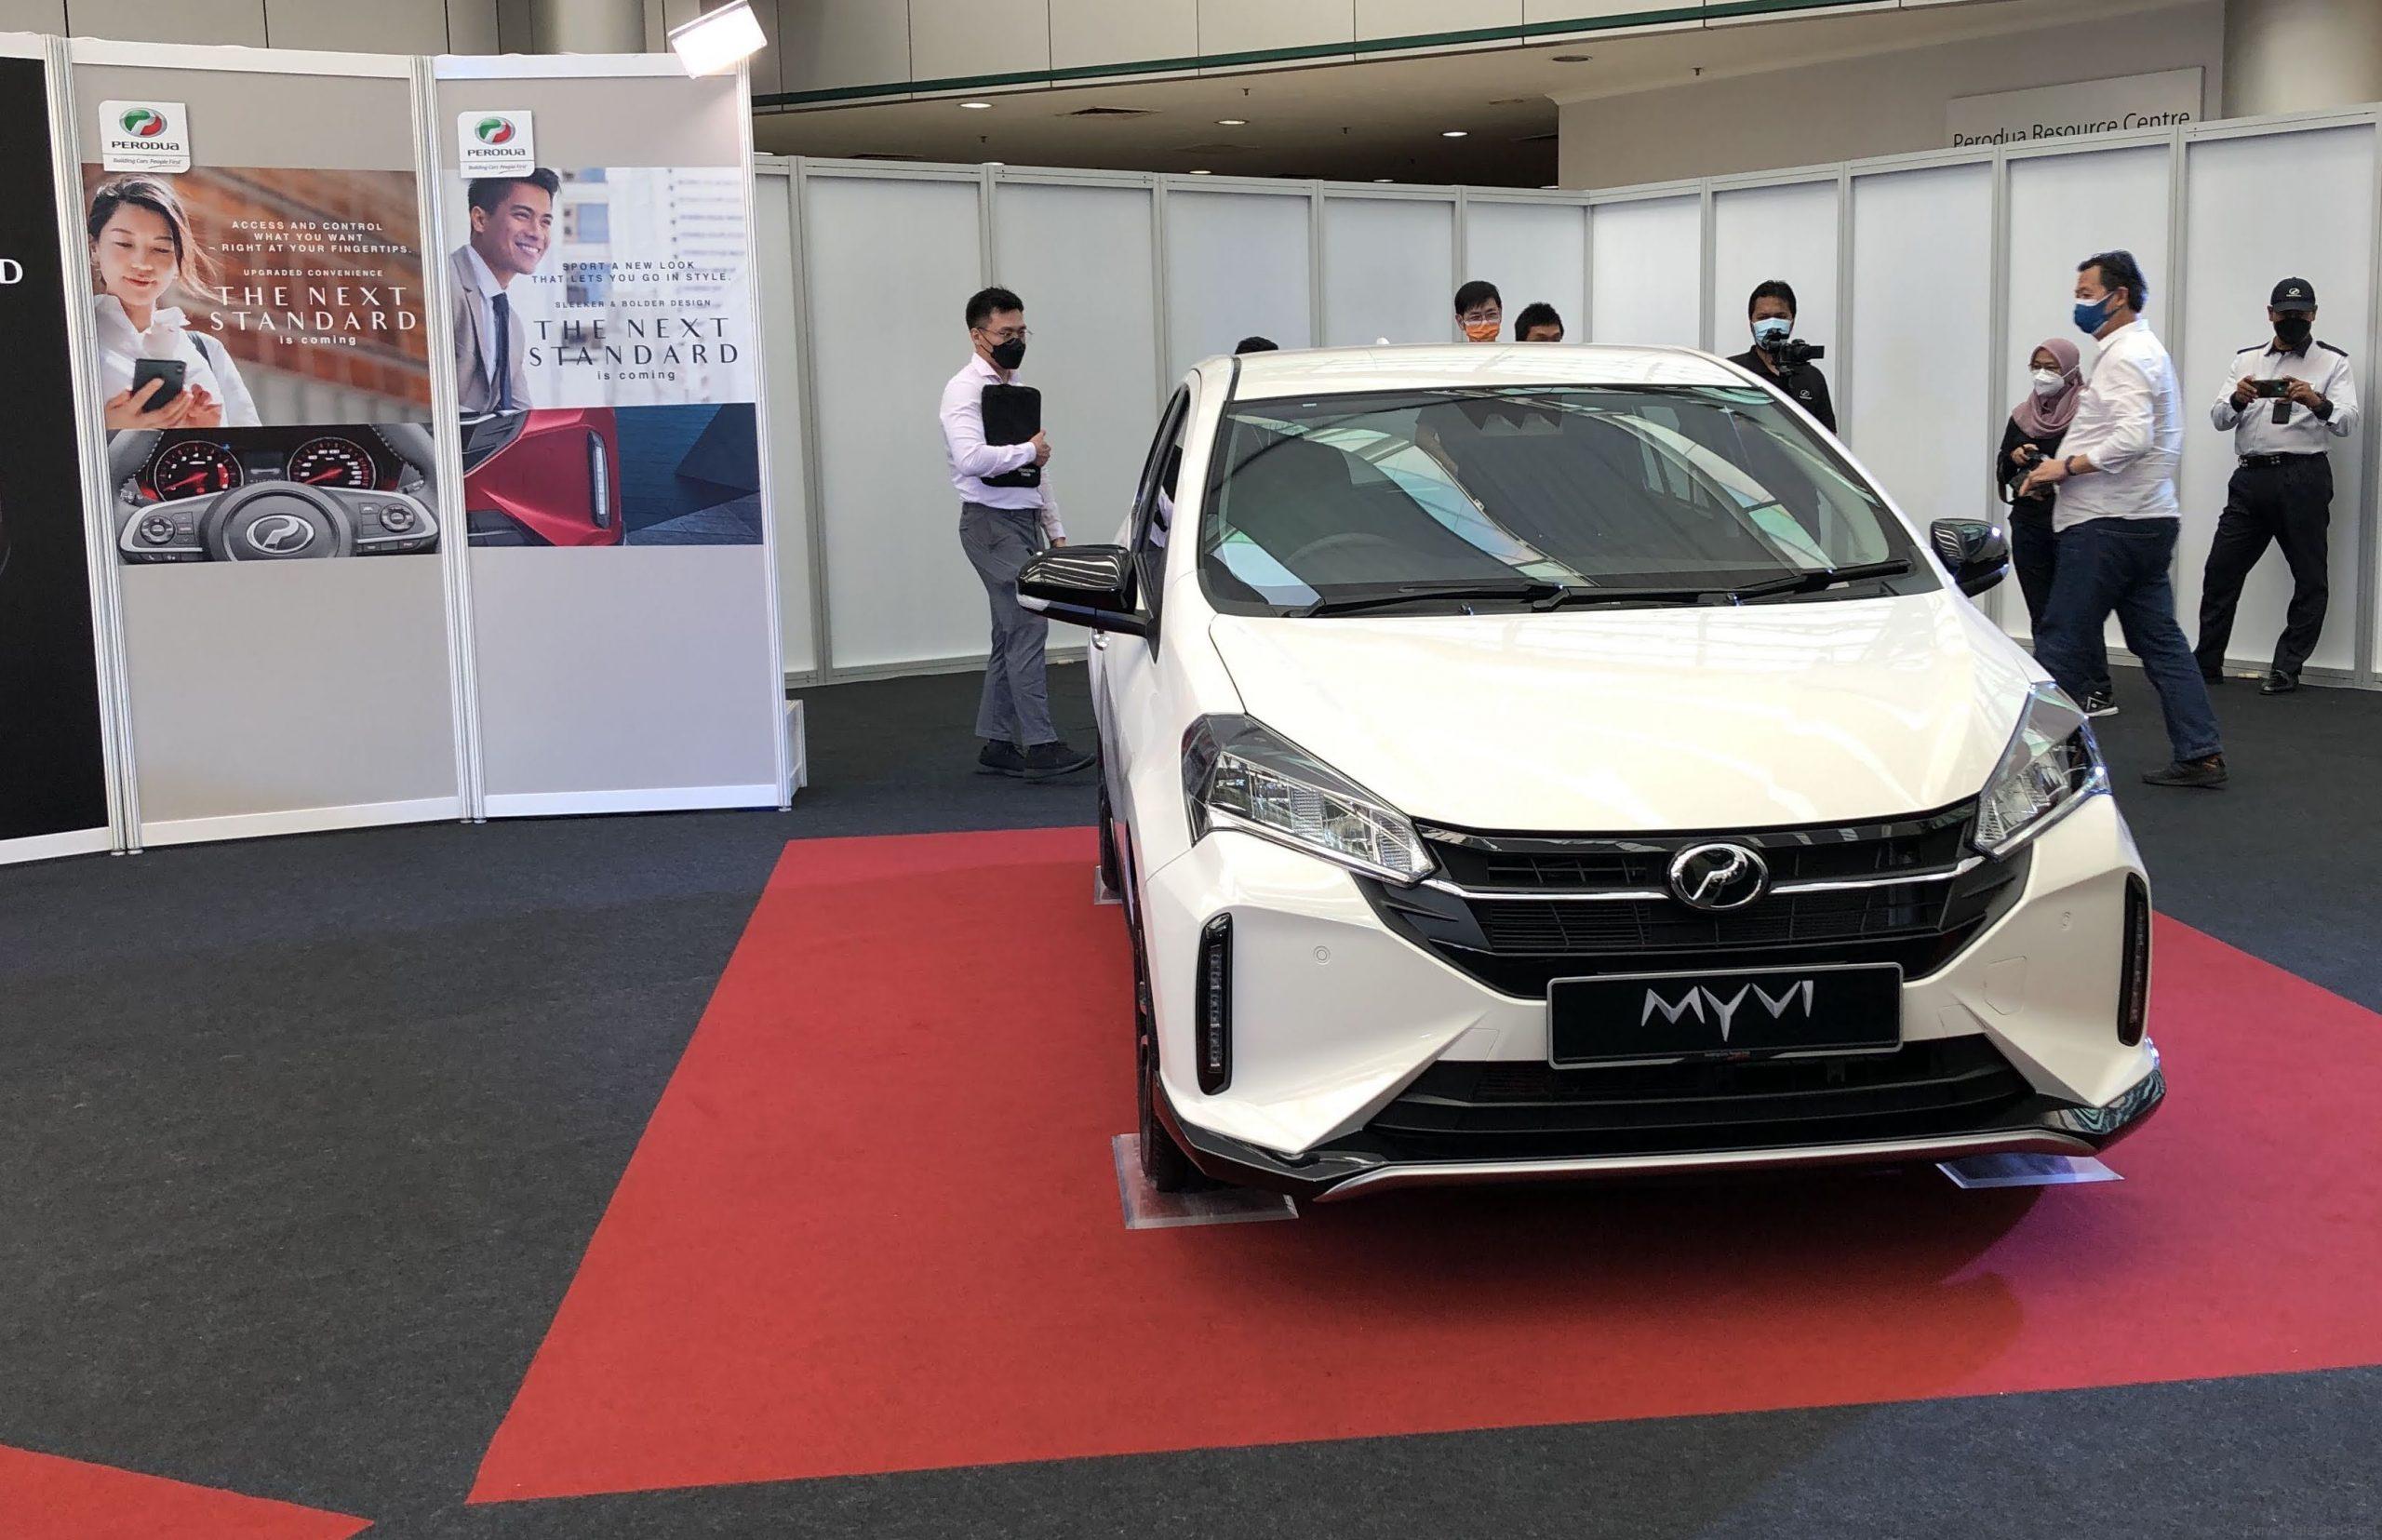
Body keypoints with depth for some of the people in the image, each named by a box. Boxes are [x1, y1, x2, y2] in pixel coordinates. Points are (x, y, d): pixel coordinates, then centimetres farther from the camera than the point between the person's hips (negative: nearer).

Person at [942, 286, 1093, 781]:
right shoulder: (965, 389, -8)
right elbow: (971, 459, -25)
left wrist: (1055, 530, 18)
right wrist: (1029, 450, -13)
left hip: (1023, 521, 9)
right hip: (991, 522, -9)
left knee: (1012, 633, 9)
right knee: (1028, 625, -16)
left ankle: (997, 744, 14)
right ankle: (1039, 744, -18)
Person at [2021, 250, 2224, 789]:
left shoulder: (2124, 355, -13)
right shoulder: (2147, 350, 20)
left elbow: (2133, 439, -26)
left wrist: (2067, 466, -16)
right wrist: (2063, 469, 15)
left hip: (2109, 523, -11)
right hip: (2148, 520, 11)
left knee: (2062, 641, -5)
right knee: (2158, 639, 10)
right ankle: (2201, 754, 10)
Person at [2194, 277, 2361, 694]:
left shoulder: (2333, 362, 5)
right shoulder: (2247, 359, 15)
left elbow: (2346, 422, -8)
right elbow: (2219, 419, 6)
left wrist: (2316, 402, -28)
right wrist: (2237, 398, -16)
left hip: (2303, 478, -3)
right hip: (2251, 476, 3)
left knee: (2310, 577, 0)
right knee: (2220, 570, 3)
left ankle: (2287, 668, 8)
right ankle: (2206, 661, 12)